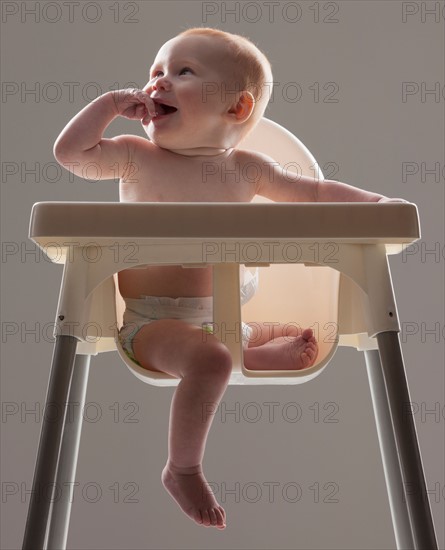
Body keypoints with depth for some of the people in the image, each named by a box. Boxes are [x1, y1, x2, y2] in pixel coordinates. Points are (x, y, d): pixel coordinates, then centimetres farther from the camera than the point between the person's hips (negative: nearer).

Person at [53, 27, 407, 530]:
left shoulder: (244, 168, 4)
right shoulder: (135, 156, 0)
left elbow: (311, 192, 9)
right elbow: (69, 152, -6)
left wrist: (372, 199, -3)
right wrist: (111, 101, -5)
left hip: (223, 318, 5)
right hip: (152, 319, -4)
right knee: (211, 360, -32)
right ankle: (182, 469, -13)